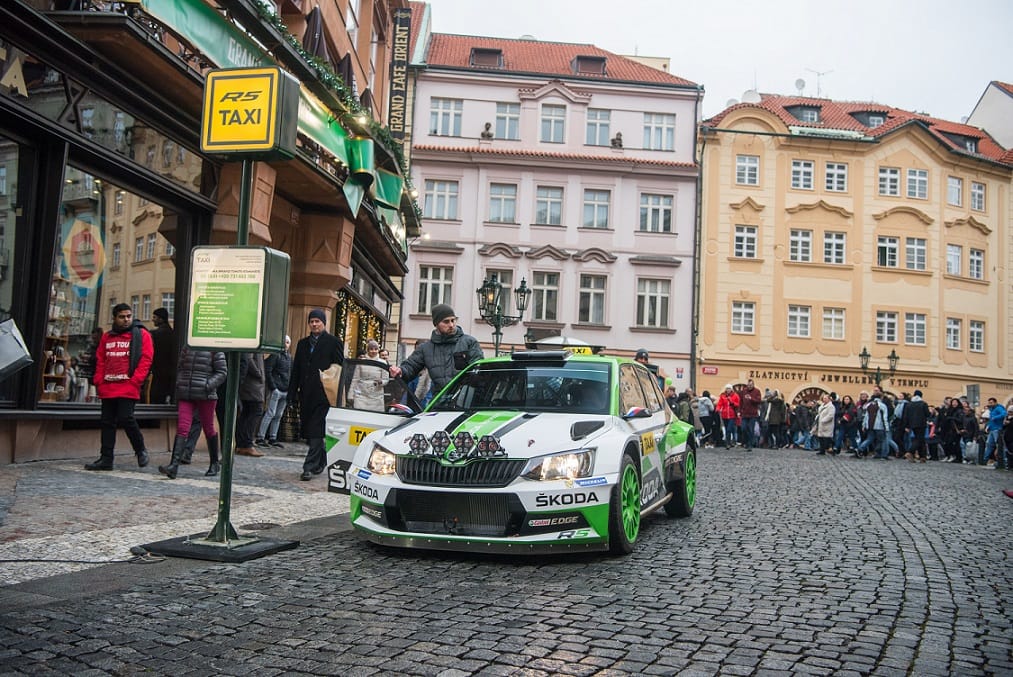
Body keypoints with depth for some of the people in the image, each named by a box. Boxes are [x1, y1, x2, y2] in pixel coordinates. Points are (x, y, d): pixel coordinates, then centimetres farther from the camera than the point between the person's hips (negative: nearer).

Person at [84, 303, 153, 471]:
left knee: (126, 419, -12)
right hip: (107, 388, 6)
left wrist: (135, 381, -13)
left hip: (128, 388, -6)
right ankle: (106, 459, 13)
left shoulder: (141, 335, 2)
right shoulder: (107, 337, 16)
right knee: (107, 422, 7)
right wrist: (99, 381, 7)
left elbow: (146, 359, -5)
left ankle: (140, 450, 9)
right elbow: (100, 361, 19)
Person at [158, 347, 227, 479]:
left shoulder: (214, 349, -3)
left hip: (205, 396, -3)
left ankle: (214, 464, 23)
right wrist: (179, 384, 7)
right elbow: (180, 368, 21)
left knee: (208, 429, 8)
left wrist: (208, 385, -14)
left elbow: (222, 372, -4)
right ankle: (174, 465, -14)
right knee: (182, 428, -8)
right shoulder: (186, 348, 11)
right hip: (185, 395, 3)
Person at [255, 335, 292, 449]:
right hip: (276, 390, -7)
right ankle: (260, 438, -5)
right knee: (270, 414, -9)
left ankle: (272, 438, 14)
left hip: (285, 391, 7)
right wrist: (273, 387, -14)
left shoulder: (289, 357, 16)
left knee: (278, 416, 9)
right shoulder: (275, 355, -6)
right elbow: (267, 371, -11)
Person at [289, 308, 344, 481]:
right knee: (308, 431, 10)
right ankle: (321, 460, 27)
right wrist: (292, 393, 9)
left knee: (316, 432, -9)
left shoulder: (333, 342, 0)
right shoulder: (303, 343, 16)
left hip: (323, 395, -6)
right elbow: (296, 370, 16)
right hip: (306, 395, 6)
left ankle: (309, 467, -9)